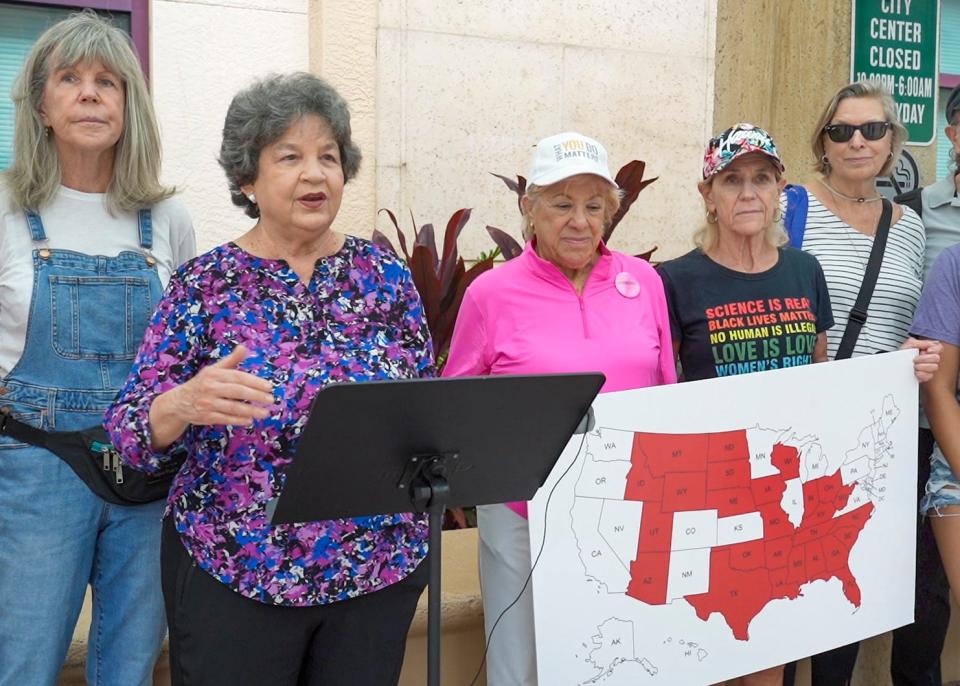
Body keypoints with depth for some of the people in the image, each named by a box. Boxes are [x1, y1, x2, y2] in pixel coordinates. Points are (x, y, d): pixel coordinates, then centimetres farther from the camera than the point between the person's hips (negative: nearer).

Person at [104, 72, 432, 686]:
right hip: (231, 573, -2)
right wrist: (185, 404, -27)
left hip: (380, 566, 2)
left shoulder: (387, 277, 2)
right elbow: (129, 428, -8)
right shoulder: (205, 284, -4)